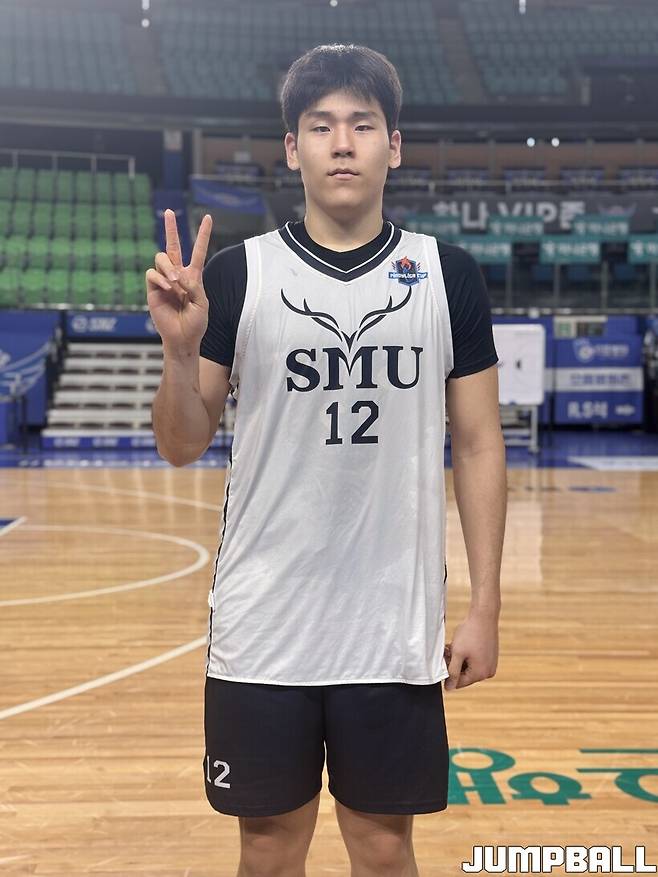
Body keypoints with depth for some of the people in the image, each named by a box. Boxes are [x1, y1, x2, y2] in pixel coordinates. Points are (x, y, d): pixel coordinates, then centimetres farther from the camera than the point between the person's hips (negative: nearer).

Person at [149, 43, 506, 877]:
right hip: (261, 629, 0)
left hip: (397, 632, 1)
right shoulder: (236, 274, -2)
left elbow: (478, 446, 4)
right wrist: (181, 348, -18)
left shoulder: (449, 275, 1)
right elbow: (182, 446, 1)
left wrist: (484, 606, 0)